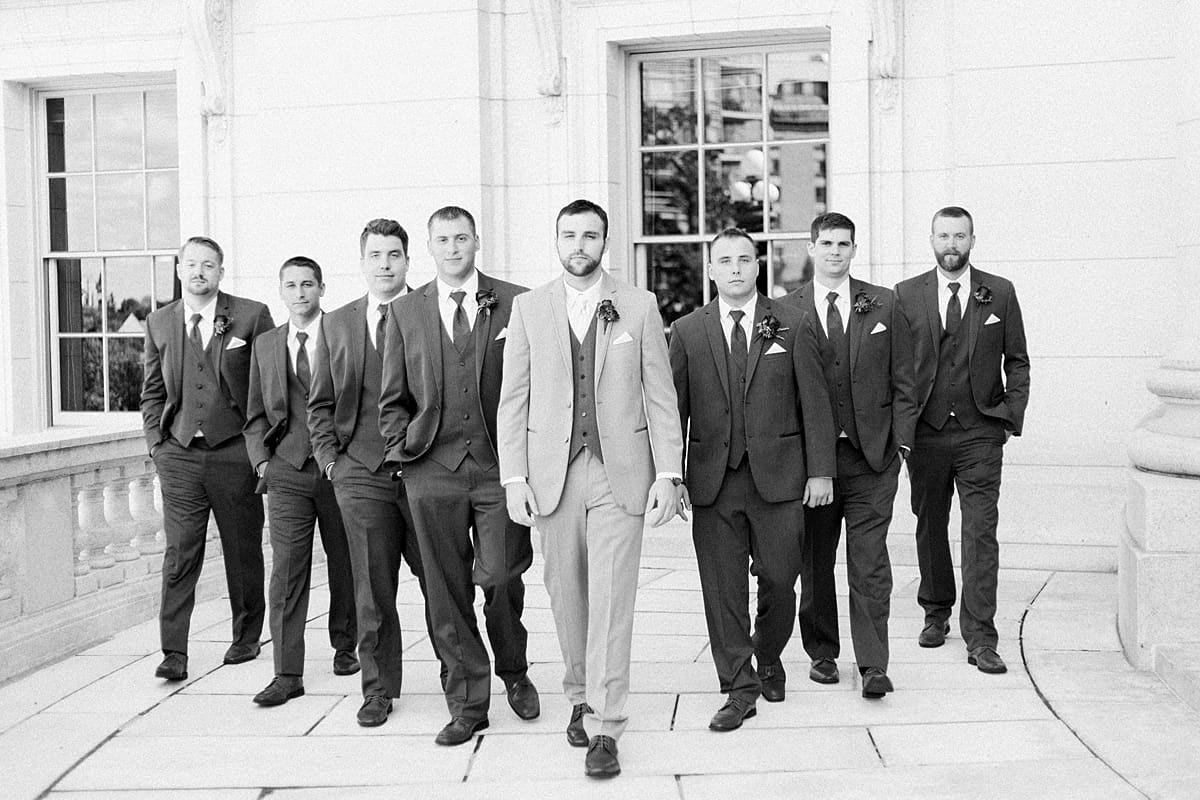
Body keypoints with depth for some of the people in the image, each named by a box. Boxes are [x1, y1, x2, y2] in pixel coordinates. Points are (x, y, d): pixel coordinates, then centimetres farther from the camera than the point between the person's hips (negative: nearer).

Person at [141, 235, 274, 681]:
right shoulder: (159, 323, 10)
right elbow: (152, 390, 16)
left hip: (234, 450, -2)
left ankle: (247, 638, 25)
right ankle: (174, 653, 0)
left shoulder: (251, 317, -1)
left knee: (243, 551, 8)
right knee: (179, 553, -4)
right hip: (178, 455, 2)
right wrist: (157, 441, 5)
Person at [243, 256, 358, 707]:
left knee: (345, 565, 11)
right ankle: (288, 674, -3)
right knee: (286, 572, -5)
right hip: (286, 472, 2)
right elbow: (256, 413, 15)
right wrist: (262, 460, 1)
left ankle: (345, 646, 32)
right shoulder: (265, 345, 12)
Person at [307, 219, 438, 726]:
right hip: (360, 474, 2)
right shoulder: (336, 324, 11)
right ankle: (378, 689, 18)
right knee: (372, 588, 5)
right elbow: (320, 404, 15)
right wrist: (329, 457, 4)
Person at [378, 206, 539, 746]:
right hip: (432, 472, 2)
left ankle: (513, 672, 27)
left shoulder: (516, 304, 4)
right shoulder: (404, 311, 10)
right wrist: (403, 450, 2)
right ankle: (467, 703, 17)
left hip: (501, 465, -2)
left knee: (500, 579, -3)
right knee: (447, 593, 4)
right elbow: (393, 398, 13)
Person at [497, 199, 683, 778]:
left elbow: (660, 396, 4)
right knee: (566, 594, 10)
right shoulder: (528, 307, 6)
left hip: (621, 474, -1)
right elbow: (513, 399, 5)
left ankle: (604, 728, 1)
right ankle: (581, 695, 30)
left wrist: (667, 474, -3)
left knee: (612, 599, -5)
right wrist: (514, 478, -3)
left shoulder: (639, 306, 4)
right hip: (553, 474, 2)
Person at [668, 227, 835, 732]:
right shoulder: (687, 332, 6)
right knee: (722, 588, 2)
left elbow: (814, 404, 3)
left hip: (778, 477, 0)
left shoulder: (792, 325, 4)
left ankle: (768, 658, 33)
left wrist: (820, 471, -2)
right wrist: (671, 477, 1)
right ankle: (739, 689, 13)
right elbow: (675, 408, 6)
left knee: (778, 578, 5)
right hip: (712, 480, 1)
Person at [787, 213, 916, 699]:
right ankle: (821, 653, 24)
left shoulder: (883, 305, 7)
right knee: (814, 559, 9)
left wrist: (901, 440, -1)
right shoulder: (786, 310, 2)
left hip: (872, 455, 0)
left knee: (870, 562, -2)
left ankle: (873, 664, 3)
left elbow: (902, 380, 7)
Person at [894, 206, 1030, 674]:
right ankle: (936, 613, 30)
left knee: (980, 534, -6)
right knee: (929, 527, 12)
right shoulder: (906, 295, 4)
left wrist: (1012, 416, -3)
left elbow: (1017, 362, 8)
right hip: (925, 431, 1)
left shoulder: (1000, 293, 5)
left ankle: (980, 638, -3)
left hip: (981, 433, -1)